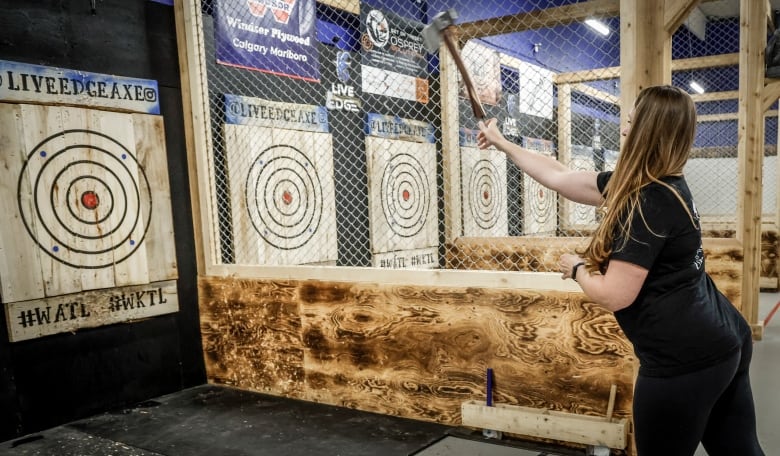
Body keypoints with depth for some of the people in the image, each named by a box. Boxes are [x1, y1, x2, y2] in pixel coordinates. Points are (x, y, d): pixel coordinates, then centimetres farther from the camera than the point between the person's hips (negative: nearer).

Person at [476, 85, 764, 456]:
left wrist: (576, 268, -1)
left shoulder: (647, 203, -22)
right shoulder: (661, 187, 7)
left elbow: (614, 295, -22)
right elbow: (560, 178, 13)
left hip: (684, 359, -9)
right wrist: (502, 143, 20)